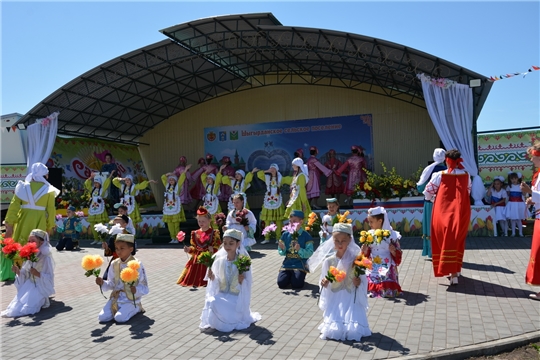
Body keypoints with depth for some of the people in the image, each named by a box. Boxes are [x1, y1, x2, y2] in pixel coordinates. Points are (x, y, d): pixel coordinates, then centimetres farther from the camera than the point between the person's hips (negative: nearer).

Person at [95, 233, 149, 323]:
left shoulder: (137, 265, -13)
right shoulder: (114, 264, 2)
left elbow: (145, 289, -11)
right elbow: (111, 284, 9)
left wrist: (136, 290, -32)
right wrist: (103, 283, -11)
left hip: (131, 300, -5)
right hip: (116, 298, 5)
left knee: (120, 318, -24)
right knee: (102, 317, -12)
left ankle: (136, 308, 4)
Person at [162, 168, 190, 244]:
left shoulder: (177, 186, 2)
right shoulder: (167, 186, 13)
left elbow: (182, 178, -6)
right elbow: (163, 177, 18)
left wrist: (185, 170, -10)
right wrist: (168, 174, 6)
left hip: (175, 208, -4)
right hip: (168, 208, 4)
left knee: (176, 225, -4)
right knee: (170, 225, 4)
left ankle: (177, 239, 2)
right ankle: (173, 239, 12)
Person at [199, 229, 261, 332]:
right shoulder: (219, 260, -3)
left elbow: (247, 285, -8)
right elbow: (216, 283, 4)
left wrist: (242, 281, -28)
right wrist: (212, 278, -16)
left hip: (237, 298, -3)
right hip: (222, 296, 3)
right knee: (212, 302, -25)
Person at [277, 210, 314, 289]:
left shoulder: (306, 235, -5)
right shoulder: (285, 235, 5)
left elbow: (309, 253, -10)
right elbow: (281, 253, 8)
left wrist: (300, 250, -26)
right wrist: (282, 249, -15)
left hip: (300, 264, -3)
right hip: (287, 263, 3)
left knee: (296, 284, -21)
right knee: (281, 283, -15)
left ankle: (301, 277, 14)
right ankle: (290, 276, 18)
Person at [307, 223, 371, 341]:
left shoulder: (355, 259, -7)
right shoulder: (329, 260, -4)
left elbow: (363, 281, 1)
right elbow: (325, 285, 4)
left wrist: (358, 283, -20)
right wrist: (324, 284, -18)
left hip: (352, 299, 0)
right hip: (334, 300, 1)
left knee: (353, 331, -18)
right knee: (332, 330, -17)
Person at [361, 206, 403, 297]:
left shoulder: (391, 235, -9)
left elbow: (398, 255, -3)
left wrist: (394, 251, -25)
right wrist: (365, 251, -10)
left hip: (387, 268, -3)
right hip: (373, 268, 4)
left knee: (388, 291, -14)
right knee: (368, 288, -4)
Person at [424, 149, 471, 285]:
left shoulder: (439, 175, -7)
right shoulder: (466, 175, 2)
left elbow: (428, 192, -1)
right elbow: (468, 192, 17)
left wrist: (433, 199, 20)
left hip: (443, 211, -3)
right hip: (461, 212, 3)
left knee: (447, 241, 4)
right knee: (457, 241, 16)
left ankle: (453, 274, -2)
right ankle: (455, 269, 25)